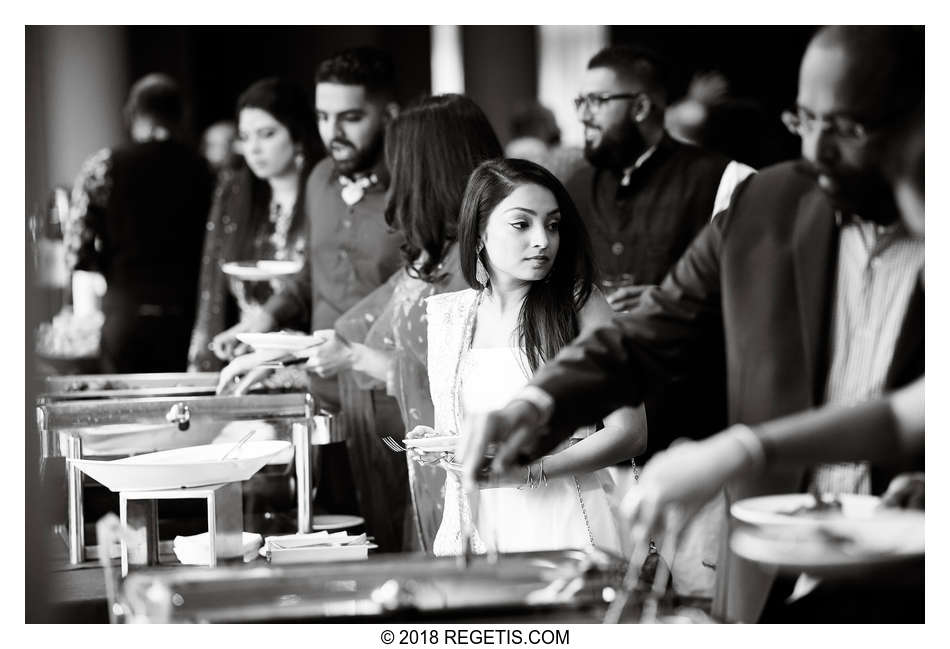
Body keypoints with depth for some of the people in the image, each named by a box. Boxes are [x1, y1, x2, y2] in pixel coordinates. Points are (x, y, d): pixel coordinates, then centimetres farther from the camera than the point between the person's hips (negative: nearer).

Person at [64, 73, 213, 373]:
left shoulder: (104, 166, -3)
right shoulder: (203, 171, 1)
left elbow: (77, 254, -5)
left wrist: (114, 269, 12)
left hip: (126, 312, -1)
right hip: (189, 317, 1)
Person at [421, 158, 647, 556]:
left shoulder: (580, 304, -2)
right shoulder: (448, 315, 9)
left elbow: (629, 431, -5)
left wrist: (531, 468, -14)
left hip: (563, 521, -3)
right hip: (477, 524, 3)